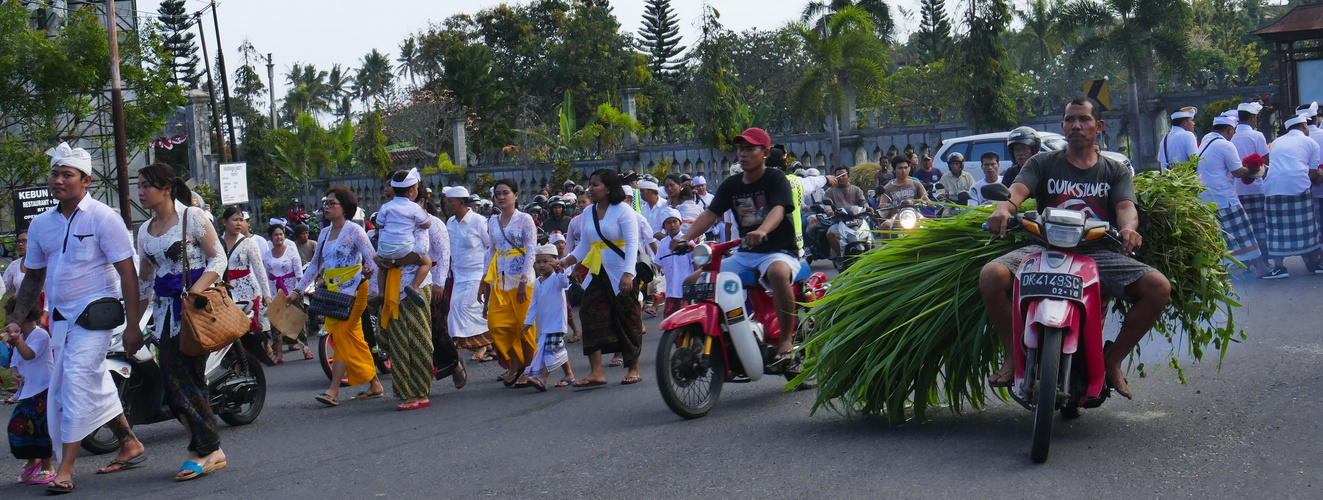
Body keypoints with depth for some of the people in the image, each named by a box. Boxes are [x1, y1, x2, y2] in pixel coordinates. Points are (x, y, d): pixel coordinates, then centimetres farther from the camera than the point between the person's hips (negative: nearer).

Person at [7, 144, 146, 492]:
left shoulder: (102, 218, -8)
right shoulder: (41, 224, 10)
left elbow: (127, 273, -10)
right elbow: (33, 277, 20)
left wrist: (132, 325, -14)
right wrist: (15, 319, 9)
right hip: (59, 316, 7)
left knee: (77, 380, -17)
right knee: (95, 385, 11)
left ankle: (66, 468, -17)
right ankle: (130, 445, 26)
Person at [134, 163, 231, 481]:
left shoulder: (192, 217, -3)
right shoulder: (145, 231, 16)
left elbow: (218, 258, -6)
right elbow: (144, 281, 21)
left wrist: (196, 290, -21)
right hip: (165, 309, 7)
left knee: (186, 377, -12)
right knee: (172, 380, -1)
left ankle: (207, 451, -4)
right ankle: (209, 450, 5)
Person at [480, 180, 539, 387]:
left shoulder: (524, 219, -2)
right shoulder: (493, 222, 13)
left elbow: (530, 251, -7)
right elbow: (491, 252, 17)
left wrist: (524, 282, -14)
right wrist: (485, 281, 11)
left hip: (520, 279, -5)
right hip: (499, 280, 5)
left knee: (524, 326, -1)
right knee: (496, 323, -5)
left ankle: (528, 370, 11)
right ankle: (514, 364, 11)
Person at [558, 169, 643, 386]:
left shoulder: (622, 210, -9)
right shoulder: (588, 212, 11)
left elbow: (632, 244, -16)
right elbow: (584, 244, 18)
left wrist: (628, 274, -26)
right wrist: (567, 261, 2)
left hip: (621, 276, -6)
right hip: (597, 274, 6)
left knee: (627, 320, 3)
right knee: (590, 316, -6)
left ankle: (634, 369, 16)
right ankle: (596, 372, -7)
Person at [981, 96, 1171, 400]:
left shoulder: (1116, 171, 18)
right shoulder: (1043, 164, 16)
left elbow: (1126, 206, 0)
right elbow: (1018, 190, -3)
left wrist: (1128, 227, -26)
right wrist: (1003, 208, -29)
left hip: (1098, 253, 1)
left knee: (1158, 286, -23)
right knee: (992, 275, -29)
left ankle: (1113, 360, -5)